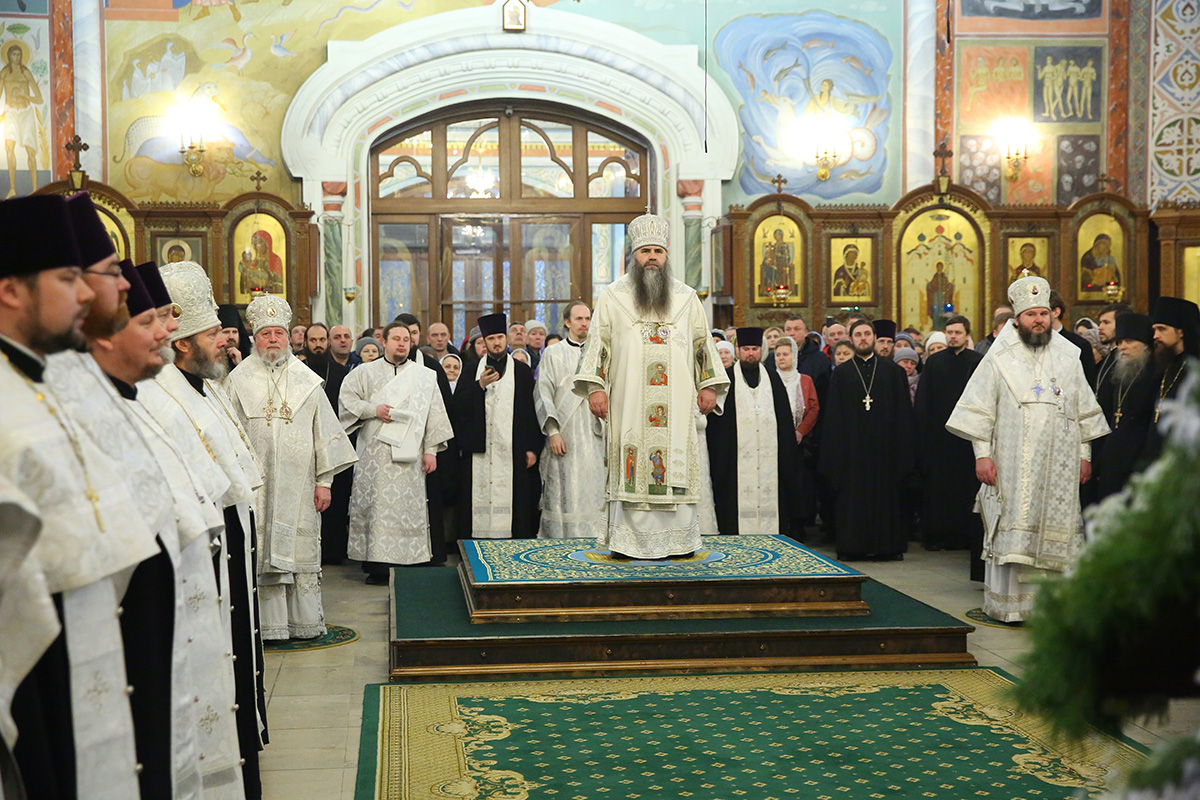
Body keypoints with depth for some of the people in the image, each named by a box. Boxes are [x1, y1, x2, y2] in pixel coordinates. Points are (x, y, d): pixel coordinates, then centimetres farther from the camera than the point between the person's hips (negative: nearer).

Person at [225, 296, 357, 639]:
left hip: (299, 482, 1)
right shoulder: (238, 381, 6)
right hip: (254, 481, -1)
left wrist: (324, 481, 3)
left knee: (302, 550, 4)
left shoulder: (307, 381, 8)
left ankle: (305, 622, 13)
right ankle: (270, 624, 7)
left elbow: (325, 432, 8)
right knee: (263, 552, 0)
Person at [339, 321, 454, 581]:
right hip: (375, 454, 0)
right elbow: (347, 399, 6)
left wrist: (431, 450, 2)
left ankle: (409, 560, 3)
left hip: (409, 453, 1)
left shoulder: (425, 377, 11)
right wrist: (373, 409, -9)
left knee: (409, 506, -2)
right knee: (376, 504, -4)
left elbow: (434, 414, 9)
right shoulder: (366, 372, 10)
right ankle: (376, 564, 0)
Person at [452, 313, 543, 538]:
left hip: (512, 452, -1)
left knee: (511, 501, -5)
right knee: (480, 501, -3)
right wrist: (480, 385, -10)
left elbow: (532, 411, 6)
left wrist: (533, 447, -1)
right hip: (479, 451, 1)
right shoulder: (472, 371, 13)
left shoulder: (522, 371, 10)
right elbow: (456, 407, 3)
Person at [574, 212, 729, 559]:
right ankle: (628, 539, -1)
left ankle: (676, 538, 3)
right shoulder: (613, 296, 8)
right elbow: (598, 341, 4)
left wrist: (708, 385, 7)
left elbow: (703, 342, 15)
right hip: (628, 399, -2)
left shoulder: (686, 297, 13)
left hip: (676, 400, 2)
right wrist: (595, 387, -6)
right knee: (630, 463, -5)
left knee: (677, 462, -2)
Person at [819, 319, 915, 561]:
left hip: (884, 446, 0)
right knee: (852, 496, 0)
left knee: (886, 494, 2)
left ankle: (888, 546, 9)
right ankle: (852, 547, 5)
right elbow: (833, 415, 5)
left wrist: (902, 448, -3)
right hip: (852, 447, 0)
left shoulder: (892, 370, 9)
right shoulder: (841, 373, 9)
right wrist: (835, 450, -3)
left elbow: (903, 411, 6)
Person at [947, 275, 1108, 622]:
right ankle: (1009, 604, 3)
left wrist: (1085, 455, 9)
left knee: (1055, 526, 1)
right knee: (1013, 531, -3)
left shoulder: (1068, 357, 9)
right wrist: (982, 454, -8)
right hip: (1012, 464, -2)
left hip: (1058, 464, 3)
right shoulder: (999, 359, 1)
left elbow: (1085, 411, 13)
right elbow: (979, 410, -1)